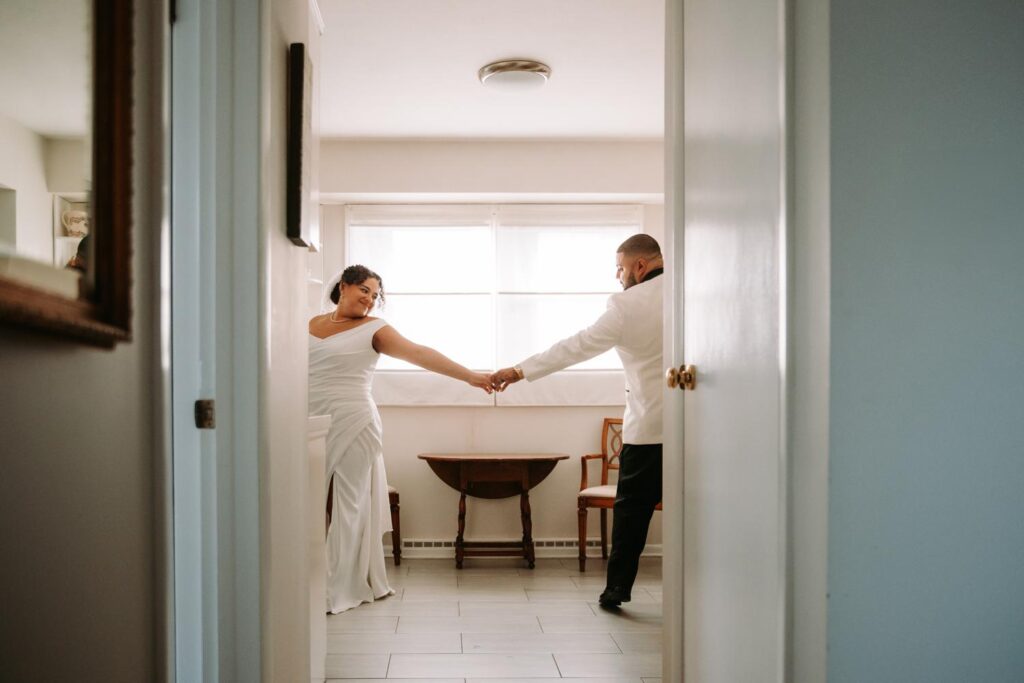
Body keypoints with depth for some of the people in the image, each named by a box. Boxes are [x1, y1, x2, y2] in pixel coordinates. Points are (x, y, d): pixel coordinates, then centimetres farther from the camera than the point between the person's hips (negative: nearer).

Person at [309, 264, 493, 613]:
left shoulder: (373, 329, 1)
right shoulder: (311, 325, 14)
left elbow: (419, 354, -9)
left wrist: (470, 376, -19)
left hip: (351, 426, -3)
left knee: (346, 506, -3)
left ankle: (340, 591, 5)